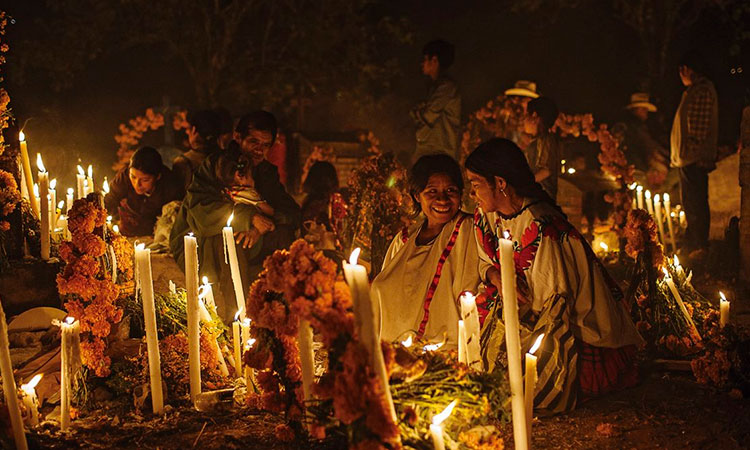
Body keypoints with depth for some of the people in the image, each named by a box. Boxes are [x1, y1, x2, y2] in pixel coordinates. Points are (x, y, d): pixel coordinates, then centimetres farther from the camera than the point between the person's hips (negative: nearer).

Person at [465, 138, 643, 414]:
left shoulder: (539, 228, -27)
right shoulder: (486, 216, -1)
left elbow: (556, 306, -25)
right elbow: (486, 261, 17)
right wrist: (495, 275, -9)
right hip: (528, 313, 8)